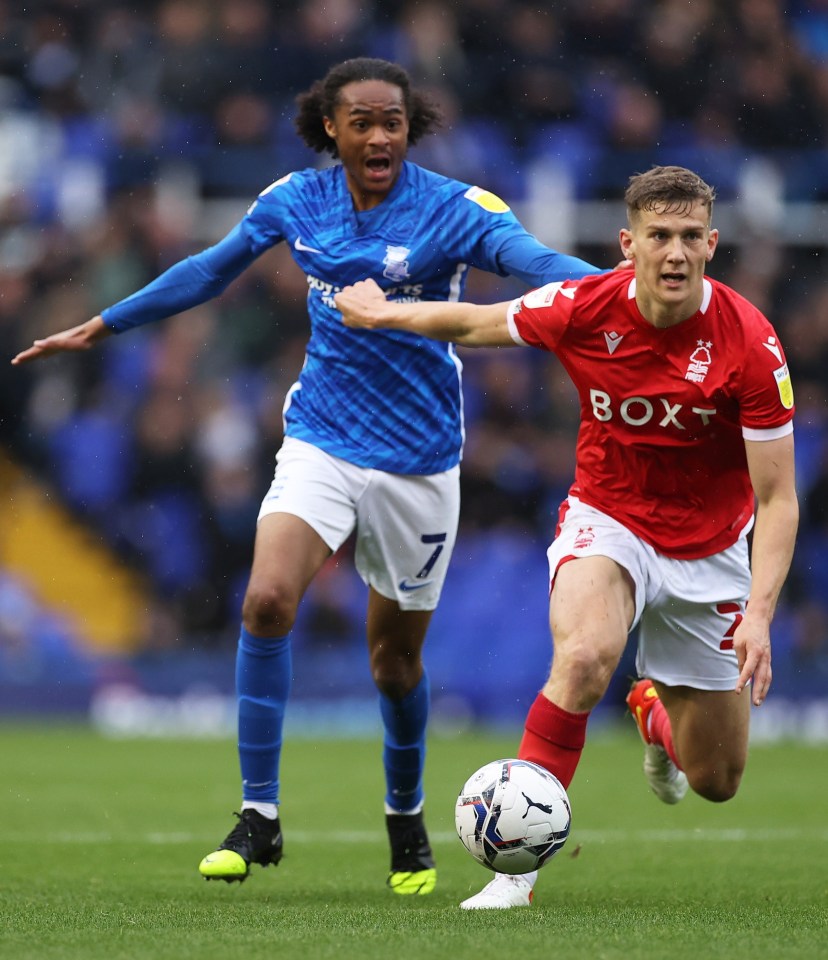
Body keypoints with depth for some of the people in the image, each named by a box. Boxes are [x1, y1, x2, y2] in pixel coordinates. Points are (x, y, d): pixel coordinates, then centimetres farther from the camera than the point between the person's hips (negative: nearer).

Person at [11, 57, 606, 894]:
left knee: (396, 655, 7)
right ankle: (258, 816, -12)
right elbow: (210, 269, 15)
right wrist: (100, 327, 22)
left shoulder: (453, 210, -13)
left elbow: (538, 262, -28)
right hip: (321, 439, 2)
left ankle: (406, 820, 34)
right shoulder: (296, 202, -1)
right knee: (267, 600, -21)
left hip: (417, 458, -2)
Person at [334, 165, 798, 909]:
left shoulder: (750, 343, -22)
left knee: (716, 783, 7)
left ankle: (656, 711, 45)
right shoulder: (584, 310, -17)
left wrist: (760, 614, -31)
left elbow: (777, 499, -19)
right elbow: (476, 324, 5)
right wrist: (382, 313, 17)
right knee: (585, 654, -35)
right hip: (607, 522, -1)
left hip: (709, 550, 1)